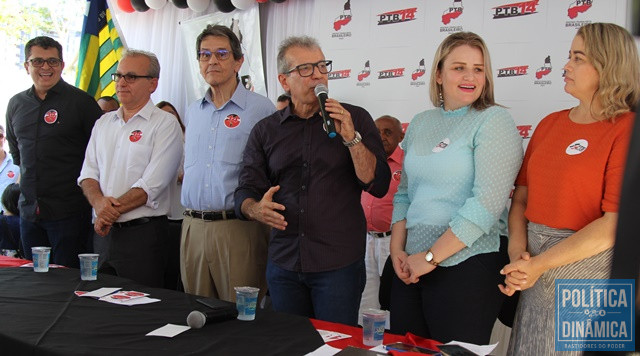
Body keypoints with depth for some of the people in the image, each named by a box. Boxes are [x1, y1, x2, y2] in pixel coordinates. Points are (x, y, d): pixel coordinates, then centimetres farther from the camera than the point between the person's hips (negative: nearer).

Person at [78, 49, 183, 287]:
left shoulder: (165, 124, -6)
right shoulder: (103, 123, 15)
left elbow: (152, 185, -15)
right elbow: (88, 173, 10)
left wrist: (112, 212, -14)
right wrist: (98, 201, -11)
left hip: (142, 233, -6)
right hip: (103, 232, 6)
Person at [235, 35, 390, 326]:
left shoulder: (355, 119, 2)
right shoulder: (265, 131, 9)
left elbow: (378, 186, -5)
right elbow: (245, 193, 5)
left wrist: (351, 138, -16)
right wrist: (257, 209, -17)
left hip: (340, 264, -2)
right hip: (283, 264, 3)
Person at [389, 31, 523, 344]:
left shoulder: (494, 121, -6)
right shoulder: (420, 123, 12)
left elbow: (487, 202, -16)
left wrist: (431, 257, -15)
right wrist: (397, 250, 1)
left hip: (467, 266, -5)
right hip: (410, 266, 6)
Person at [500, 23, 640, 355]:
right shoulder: (550, 124, 8)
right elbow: (521, 197, 7)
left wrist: (540, 264, -17)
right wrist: (518, 253, -9)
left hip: (587, 269, -5)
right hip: (533, 269, 6)